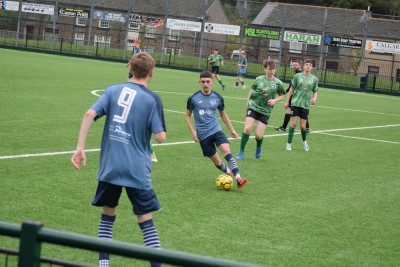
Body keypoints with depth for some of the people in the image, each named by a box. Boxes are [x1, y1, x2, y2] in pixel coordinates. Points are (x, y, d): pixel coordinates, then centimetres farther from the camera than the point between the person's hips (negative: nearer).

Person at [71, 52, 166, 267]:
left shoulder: (113, 90, 5)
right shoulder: (153, 99, -3)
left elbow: (90, 114, -8)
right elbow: (160, 137, -8)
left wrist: (80, 148, -7)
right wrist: (159, 130, 15)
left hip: (109, 166, 3)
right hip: (137, 170, -3)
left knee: (107, 214, 20)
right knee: (146, 220, 4)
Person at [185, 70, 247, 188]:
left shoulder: (218, 98, 3)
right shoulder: (193, 99, -4)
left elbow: (223, 114, 18)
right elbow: (188, 115, 8)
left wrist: (232, 129, 18)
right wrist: (193, 131, -4)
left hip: (216, 130, 1)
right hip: (203, 134, -1)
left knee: (226, 150, -26)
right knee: (217, 162, 0)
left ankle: (238, 178, -33)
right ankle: (228, 172, 31)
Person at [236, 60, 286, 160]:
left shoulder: (278, 83, -4)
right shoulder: (259, 79, -2)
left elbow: (282, 95, 10)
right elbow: (252, 90, 13)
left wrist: (274, 100, -8)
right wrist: (248, 103, 12)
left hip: (265, 111, 0)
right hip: (253, 107, 0)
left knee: (258, 135, -4)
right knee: (247, 129, -14)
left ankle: (258, 147, 32)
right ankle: (241, 151, 1)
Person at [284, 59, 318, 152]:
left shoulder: (314, 79, 5)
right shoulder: (297, 76, 1)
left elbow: (315, 91, 13)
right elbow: (292, 88, 7)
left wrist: (314, 98, -9)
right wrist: (287, 101, 6)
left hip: (305, 105, 1)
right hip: (295, 103, -1)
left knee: (303, 126, 2)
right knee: (293, 123, -7)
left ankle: (304, 141, 31)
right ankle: (289, 143, 3)